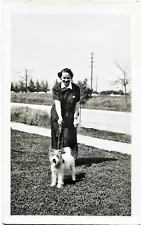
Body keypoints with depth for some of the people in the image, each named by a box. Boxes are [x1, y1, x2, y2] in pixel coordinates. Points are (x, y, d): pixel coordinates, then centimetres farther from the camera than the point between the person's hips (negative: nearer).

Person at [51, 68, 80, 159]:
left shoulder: (76, 88, -8)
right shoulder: (57, 87, -10)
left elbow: (77, 104, -6)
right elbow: (57, 103, -19)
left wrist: (75, 118, -10)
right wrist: (60, 117, -29)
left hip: (70, 116, 0)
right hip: (57, 116, 0)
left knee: (69, 137, -3)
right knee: (58, 137, 4)